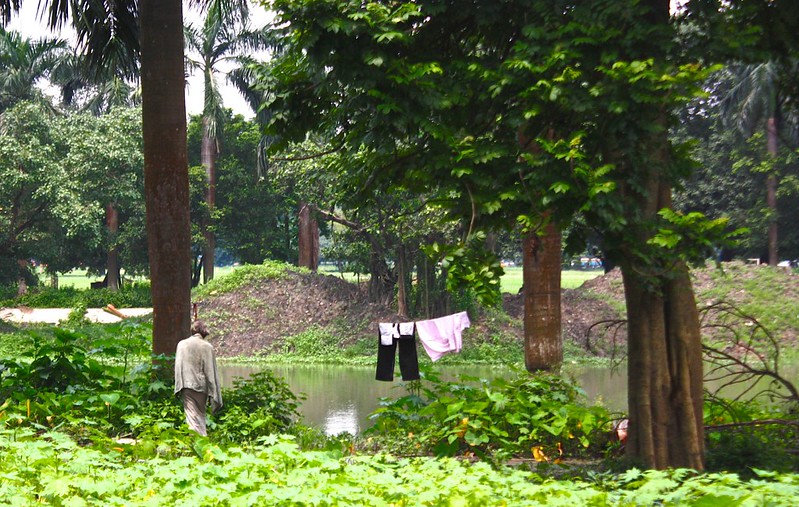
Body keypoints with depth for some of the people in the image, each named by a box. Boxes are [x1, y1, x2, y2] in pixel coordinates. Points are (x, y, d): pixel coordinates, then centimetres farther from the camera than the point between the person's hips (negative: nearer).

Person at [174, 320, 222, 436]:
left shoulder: (182, 344, 2)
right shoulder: (208, 347, -4)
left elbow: (178, 366, 4)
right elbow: (211, 371, -3)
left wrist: (179, 387, 9)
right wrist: (214, 394, 0)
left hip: (187, 385, 0)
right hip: (202, 386, 0)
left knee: (192, 416, -1)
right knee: (201, 415, 13)